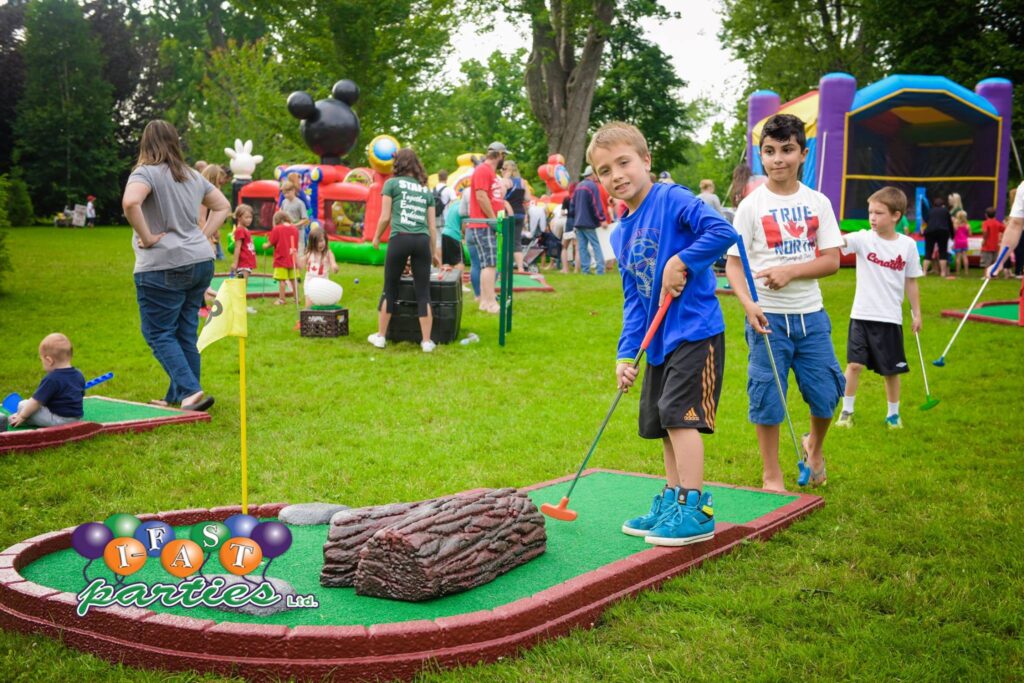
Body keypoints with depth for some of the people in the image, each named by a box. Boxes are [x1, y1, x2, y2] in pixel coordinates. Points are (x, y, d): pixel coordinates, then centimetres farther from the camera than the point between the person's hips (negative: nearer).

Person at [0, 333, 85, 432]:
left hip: (59, 419, -8)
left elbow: (36, 402, -16)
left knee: (22, 405, -2)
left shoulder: (52, 379, -18)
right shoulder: (79, 375, 5)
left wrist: (22, 416, -2)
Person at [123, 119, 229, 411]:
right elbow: (223, 206, 22)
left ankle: (191, 391, -12)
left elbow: (130, 203, -29)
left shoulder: (146, 173, -10)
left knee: (159, 333, 0)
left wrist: (146, 237, -17)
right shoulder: (193, 176, 13)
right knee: (186, 333, 12)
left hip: (163, 268, -7)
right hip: (201, 263, 7)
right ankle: (178, 397, 19)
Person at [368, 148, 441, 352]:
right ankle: (427, 341, 5)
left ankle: (380, 336, 18)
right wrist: (434, 252, 23)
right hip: (422, 241, 2)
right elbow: (432, 226, 16)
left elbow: (385, 217, 5)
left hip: (400, 239, -2)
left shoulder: (392, 183, 9)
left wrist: (376, 238, 21)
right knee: (423, 292, 5)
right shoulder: (426, 189, 19)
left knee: (390, 289, 9)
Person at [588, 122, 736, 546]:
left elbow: (723, 231, -23)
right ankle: (672, 500, 25)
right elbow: (633, 301, 12)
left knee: (679, 414, -12)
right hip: (659, 340, 9)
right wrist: (626, 354, 4)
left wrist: (679, 263, -24)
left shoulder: (672, 200, -11)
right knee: (662, 422, 13)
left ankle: (695, 509, -4)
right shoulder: (621, 235, 11)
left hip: (695, 331, -8)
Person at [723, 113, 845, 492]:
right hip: (767, 316, -2)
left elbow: (832, 260, 0)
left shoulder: (818, 203, 3)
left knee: (826, 393, 7)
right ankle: (772, 476, 16)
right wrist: (749, 304, -20)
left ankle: (814, 445, 38)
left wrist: (790, 271, -17)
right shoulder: (751, 205, -3)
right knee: (766, 396, 1)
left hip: (810, 315, 2)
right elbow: (733, 263, -4)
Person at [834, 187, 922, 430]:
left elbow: (910, 282, 7)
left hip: (890, 318, 1)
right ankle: (847, 411, 13)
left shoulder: (907, 245, -1)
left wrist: (916, 313, 8)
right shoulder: (863, 239, -6)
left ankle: (893, 414, 28)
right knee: (854, 364, -4)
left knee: (891, 370, 10)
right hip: (862, 315, -1)